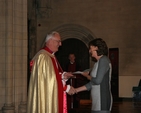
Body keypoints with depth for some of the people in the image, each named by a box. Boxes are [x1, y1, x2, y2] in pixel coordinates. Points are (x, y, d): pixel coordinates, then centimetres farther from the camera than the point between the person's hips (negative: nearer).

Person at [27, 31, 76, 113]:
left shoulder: (51, 56, 15)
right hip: (46, 97, -10)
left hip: (52, 96, 10)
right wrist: (66, 88, -13)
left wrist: (62, 75, 1)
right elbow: (49, 79, -19)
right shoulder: (43, 57, -16)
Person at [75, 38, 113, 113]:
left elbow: (97, 81, -15)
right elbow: (92, 84, 17)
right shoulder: (98, 62, 18)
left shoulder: (103, 60, -8)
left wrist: (87, 76, 4)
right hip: (97, 102, 8)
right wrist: (76, 90, 15)